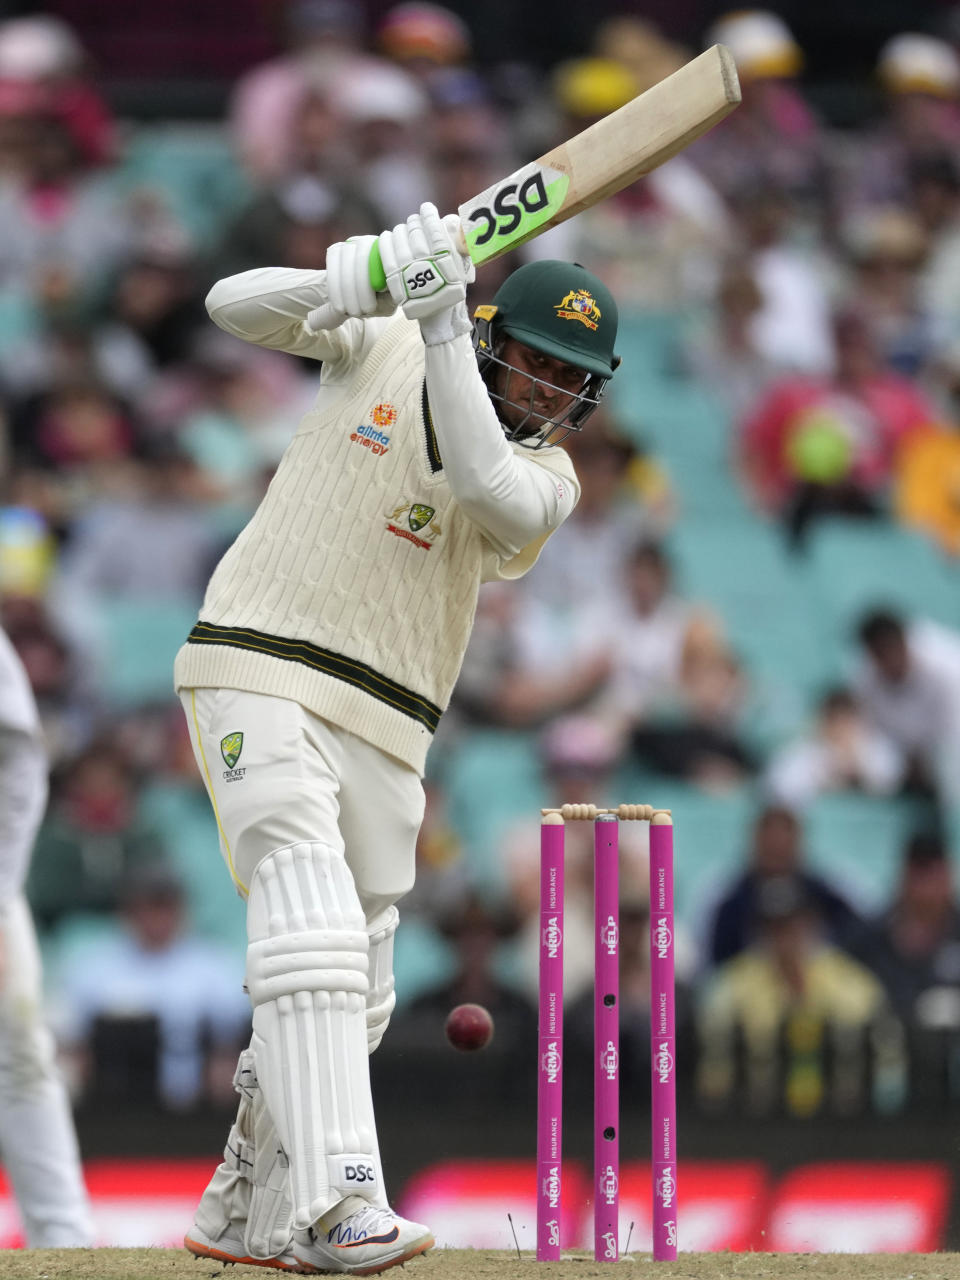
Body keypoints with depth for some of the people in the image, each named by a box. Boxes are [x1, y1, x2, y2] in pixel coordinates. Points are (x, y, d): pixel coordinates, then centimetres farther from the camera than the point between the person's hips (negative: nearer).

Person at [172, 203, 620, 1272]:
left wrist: (443, 322, -25)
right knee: (313, 920, -23)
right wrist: (363, 281, -24)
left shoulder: (545, 476, 3)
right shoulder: (379, 344, 4)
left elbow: (485, 483, -21)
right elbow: (237, 305, -6)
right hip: (259, 670, -4)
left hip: (381, 730, 4)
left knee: (350, 1000, 7)